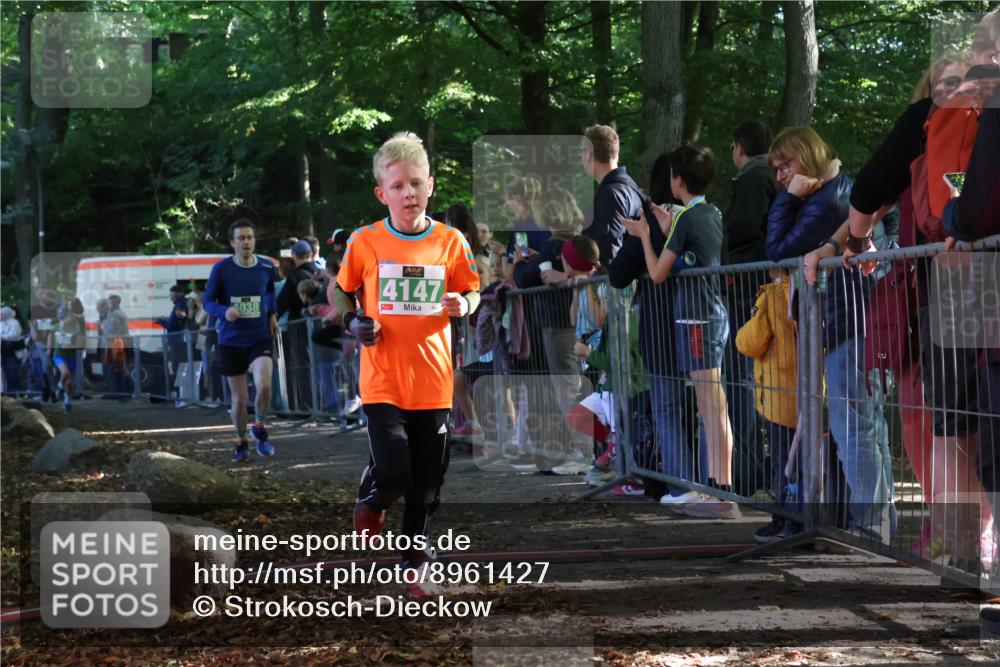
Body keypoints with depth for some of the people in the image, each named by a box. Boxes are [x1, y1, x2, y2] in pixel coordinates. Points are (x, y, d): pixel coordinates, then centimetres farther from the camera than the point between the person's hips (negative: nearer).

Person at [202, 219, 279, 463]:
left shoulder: (267, 267, -1)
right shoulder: (221, 269, -8)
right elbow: (208, 301, -3)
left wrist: (272, 313, 9)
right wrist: (224, 311, -22)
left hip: (260, 337, 0)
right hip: (231, 341, 0)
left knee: (264, 385, -23)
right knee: (239, 397, 6)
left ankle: (259, 428, 5)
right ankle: (241, 443, 29)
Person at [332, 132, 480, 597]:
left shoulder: (451, 242, 0)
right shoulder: (365, 242, -4)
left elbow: (471, 292, 13)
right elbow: (342, 291, 10)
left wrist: (463, 305, -9)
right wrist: (354, 321, -8)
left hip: (433, 381, 2)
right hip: (383, 380, -2)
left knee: (426, 485, 9)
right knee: (391, 474, -14)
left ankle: (414, 560, 27)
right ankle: (371, 500, 21)